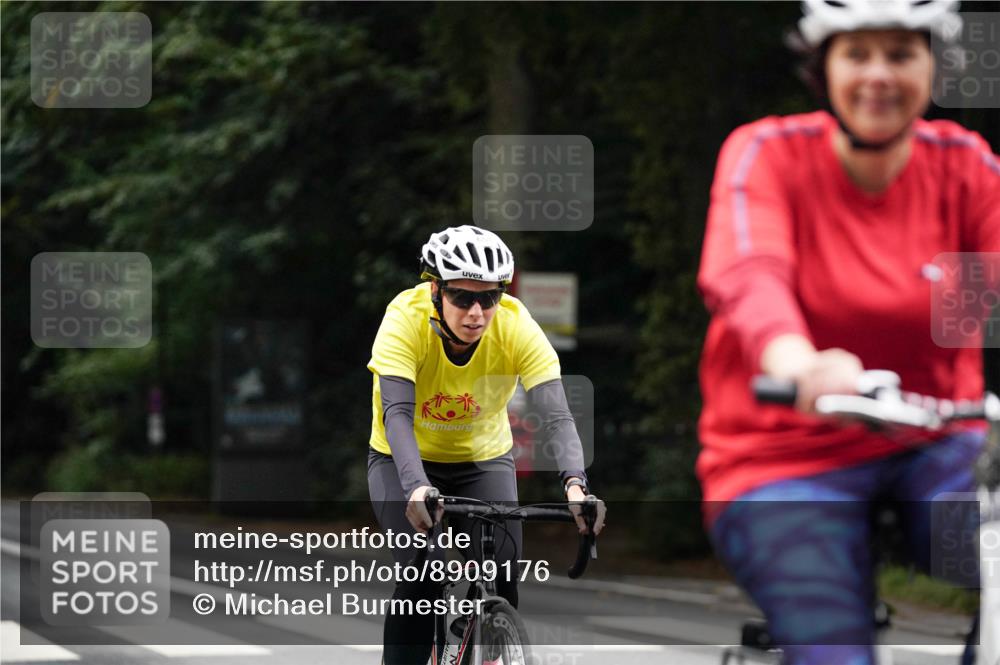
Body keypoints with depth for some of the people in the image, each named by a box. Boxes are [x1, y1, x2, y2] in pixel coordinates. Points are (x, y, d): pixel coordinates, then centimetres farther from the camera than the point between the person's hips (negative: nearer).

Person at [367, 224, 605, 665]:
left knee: (502, 574, -20)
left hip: (483, 460, 2)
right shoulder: (405, 319, -29)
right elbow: (397, 413, -39)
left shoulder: (516, 327, -25)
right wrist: (418, 488, -55)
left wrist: (574, 484, -50)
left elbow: (556, 416, -31)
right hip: (404, 463, -1)